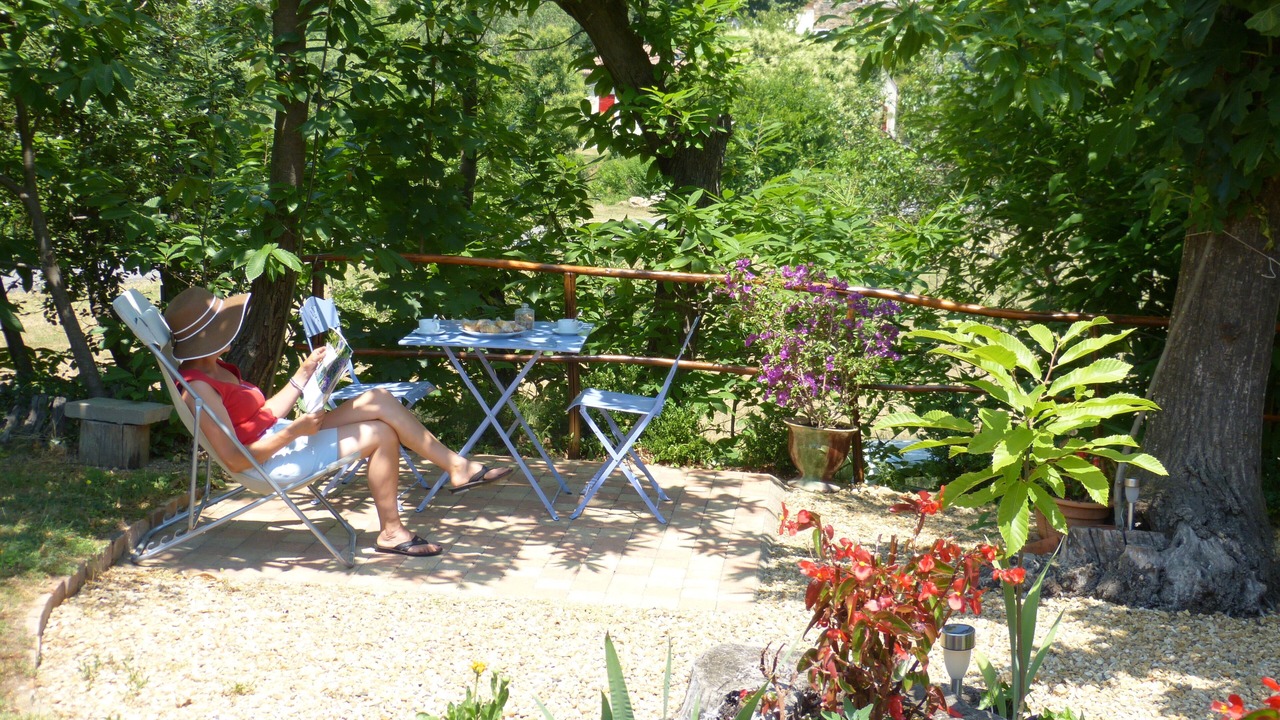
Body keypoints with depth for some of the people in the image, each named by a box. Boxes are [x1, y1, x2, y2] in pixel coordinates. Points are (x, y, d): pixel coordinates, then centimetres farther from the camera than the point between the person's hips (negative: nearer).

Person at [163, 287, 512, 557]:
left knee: (379, 401, 0)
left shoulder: (217, 369, 10)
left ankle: (458, 467, 5)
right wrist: (293, 431, -23)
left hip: (281, 437, 10)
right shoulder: (198, 388, -22)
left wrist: (304, 373, 9)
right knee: (381, 434, -12)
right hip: (274, 462, -10)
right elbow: (237, 461, -25)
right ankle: (390, 532, 1)